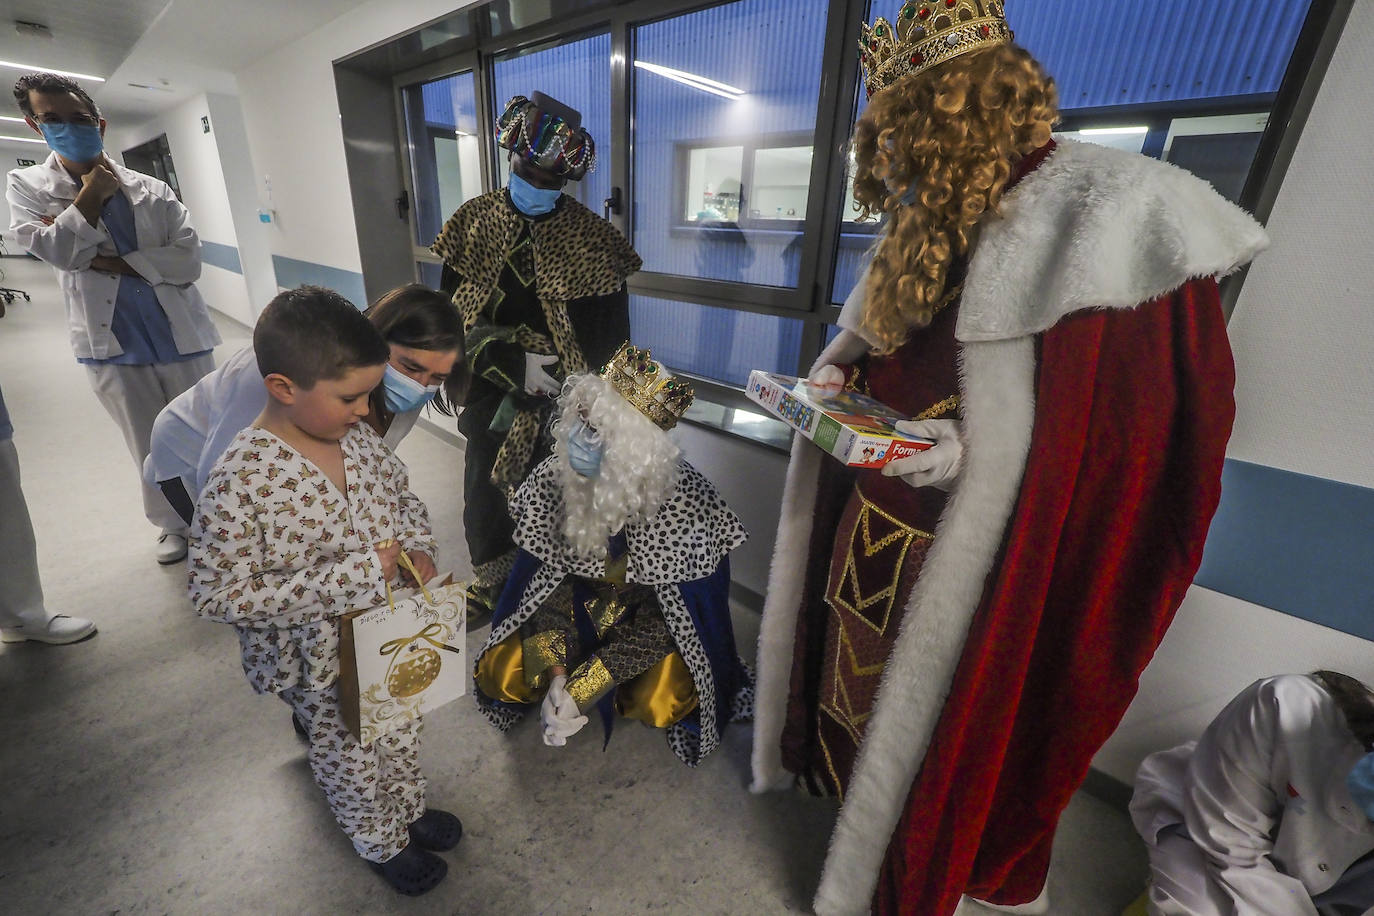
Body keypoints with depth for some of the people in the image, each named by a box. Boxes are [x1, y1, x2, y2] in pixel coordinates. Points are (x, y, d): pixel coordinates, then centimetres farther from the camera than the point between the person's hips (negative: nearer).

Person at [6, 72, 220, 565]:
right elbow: (57, 251, -8)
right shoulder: (27, 186, 6)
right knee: (150, 448, 11)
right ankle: (173, 524, 28)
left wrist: (120, 263, -14)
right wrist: (91, 195, -6)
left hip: (181, 335, -1)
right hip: (112, 345, 1)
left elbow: (189, 261, -6)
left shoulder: (151, 189, 3)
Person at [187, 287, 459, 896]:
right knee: (349, 756, 22)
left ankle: (410, 807, 57)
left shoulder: (359, 438, -12)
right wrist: (353, 576, -32)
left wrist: (417, 548, -16)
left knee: (401, 731, 28)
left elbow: (405, 499, 4)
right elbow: (219, 597, -26)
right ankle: (383, 844, 50)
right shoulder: (239, 481, -29)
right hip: (319, 662, -5)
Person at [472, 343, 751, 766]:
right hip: (581, 604, 3)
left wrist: (577, 693, -24)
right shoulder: (554, 477, -19)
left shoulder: (680, 501, -30)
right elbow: (545, 579, -8)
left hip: (650, 623, -2)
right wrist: (554, 678, -20)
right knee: (500, 673, -13)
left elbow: (662, 619, -22)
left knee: (661, 701, -26)